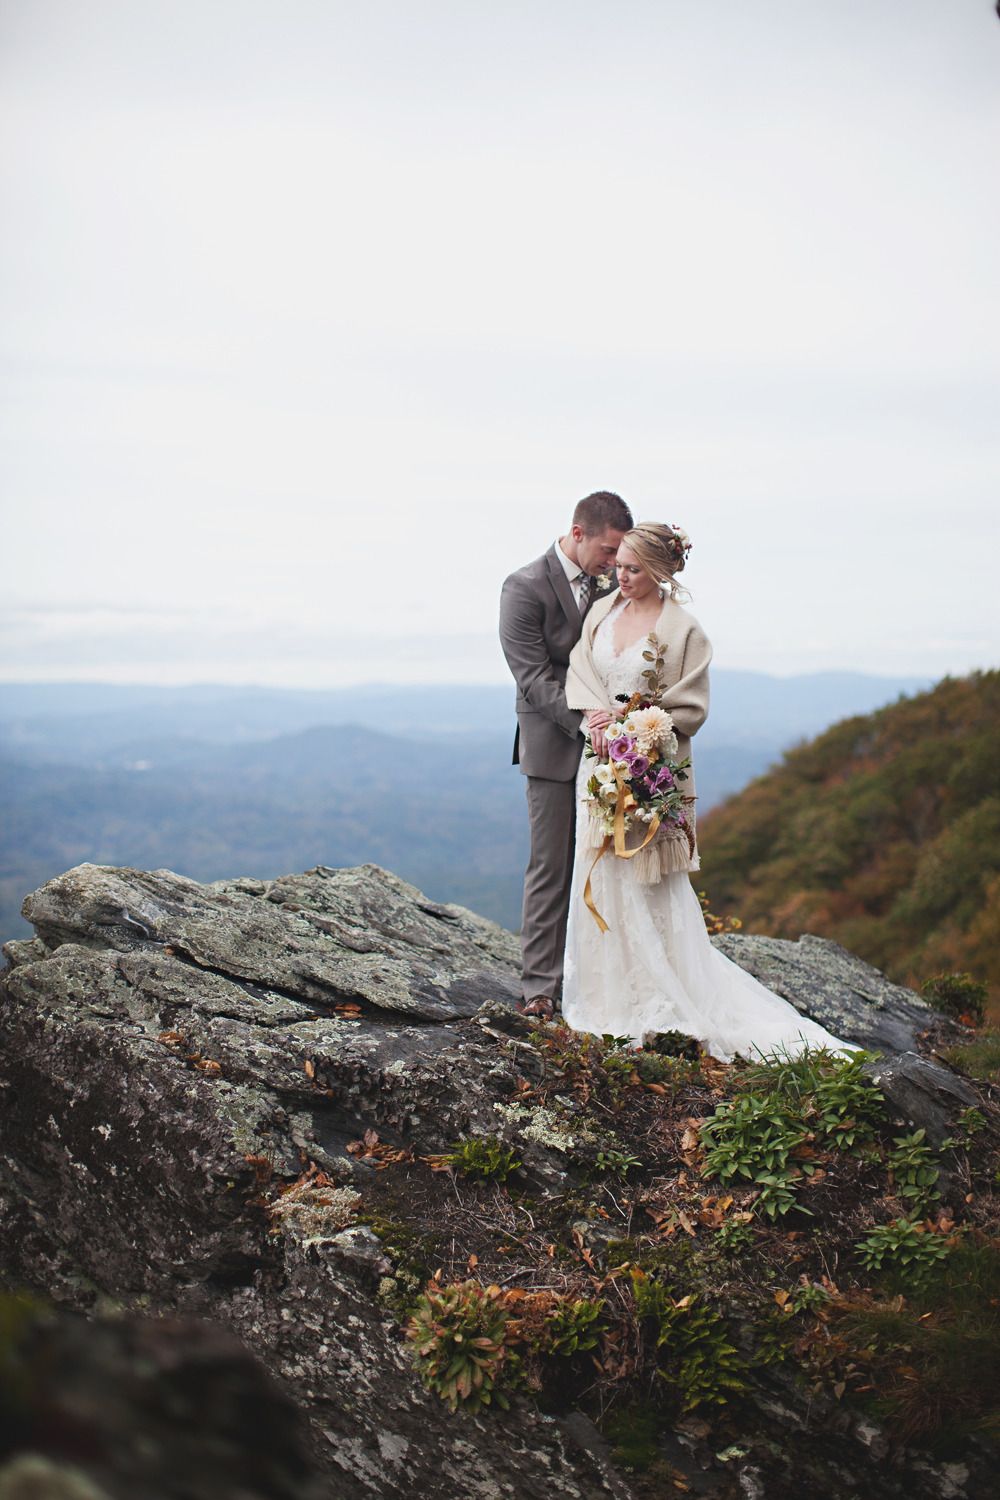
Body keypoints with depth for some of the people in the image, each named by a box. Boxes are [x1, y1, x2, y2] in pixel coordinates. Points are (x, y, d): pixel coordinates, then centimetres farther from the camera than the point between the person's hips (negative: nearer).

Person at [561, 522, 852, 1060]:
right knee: (601, 880, 8)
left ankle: (659, 1004, 8)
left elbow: (692, 710, -7)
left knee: (650, 889, -2)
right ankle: (608, 998, 18)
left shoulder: (683, 630, -9)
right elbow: (578, 673, 6)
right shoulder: (603, 611, 7)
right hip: (602, 763, 5)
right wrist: (598, 716, -12)